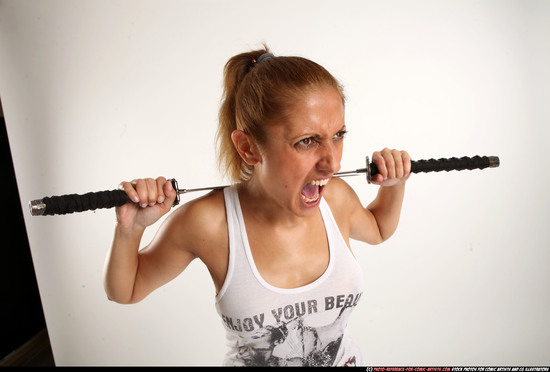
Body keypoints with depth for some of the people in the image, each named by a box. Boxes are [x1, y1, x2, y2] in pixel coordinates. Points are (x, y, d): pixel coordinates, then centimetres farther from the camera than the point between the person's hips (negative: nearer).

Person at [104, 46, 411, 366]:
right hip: (250, 360, -3)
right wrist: (129, 230, -28)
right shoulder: (206, 224, -29)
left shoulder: (337, 197, -18)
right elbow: (127, 292, -11)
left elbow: (377, 229, 7)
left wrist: (395, 185, -9)